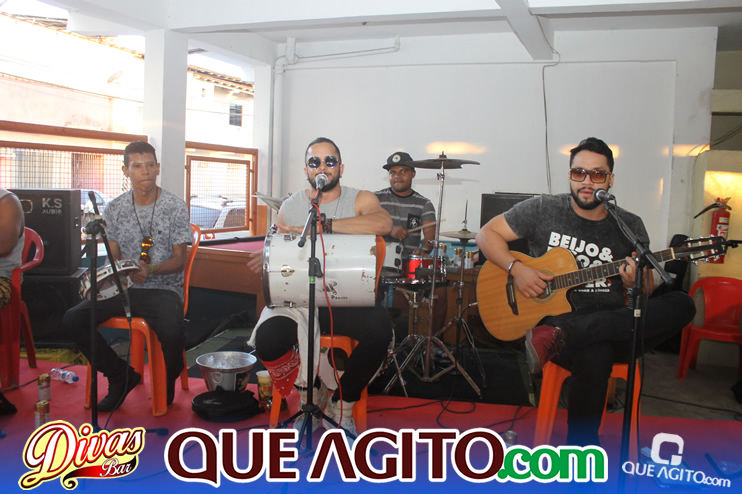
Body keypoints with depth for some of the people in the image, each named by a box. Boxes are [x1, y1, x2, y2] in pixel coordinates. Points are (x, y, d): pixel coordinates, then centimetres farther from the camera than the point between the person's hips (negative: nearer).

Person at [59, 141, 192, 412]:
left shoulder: (175, 206, -3)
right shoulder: (114, 209, 7)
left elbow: (180, 259, -3)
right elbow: (113, 257, 12)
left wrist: (150, 270, -21)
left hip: (163, 289, -4)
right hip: (124, 287, 4)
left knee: (171, 332, -34)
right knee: (71, 321, -16)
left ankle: (167, 382, 4)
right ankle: (121, 376, 4)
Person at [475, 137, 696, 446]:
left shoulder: (630, 227, 9)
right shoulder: (543, 210, 3)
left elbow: (646, 293, 15)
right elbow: (487, 234, 5)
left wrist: (635, 283, -11)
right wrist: (517, 269, -11)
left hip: (615, 324, 4)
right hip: (556, 315, -4)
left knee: (682, 305, -24)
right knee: (595, 357, -38)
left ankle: (558, 338, -34)